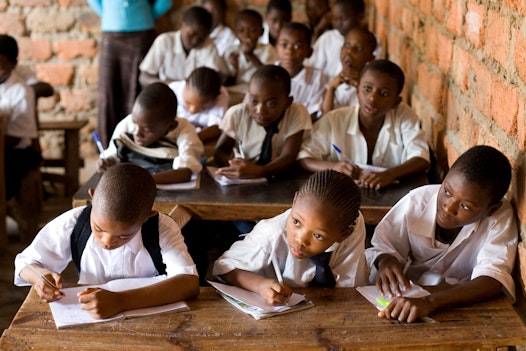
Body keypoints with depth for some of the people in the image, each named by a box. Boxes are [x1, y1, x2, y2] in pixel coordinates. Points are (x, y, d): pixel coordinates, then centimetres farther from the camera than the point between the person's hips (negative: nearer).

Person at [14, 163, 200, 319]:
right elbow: (25, 263, 1)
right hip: (88, 321, 2)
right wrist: (41, 275, -22)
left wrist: (121, 301, -42)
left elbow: (189, 283, -33)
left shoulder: (162, 229, -19)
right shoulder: (72, 224, -13)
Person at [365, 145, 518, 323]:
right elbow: (382, 248, 0)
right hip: (411, 295, 3)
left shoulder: (500, 217, -19)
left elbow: (492, 280, -31)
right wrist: (386, 260, -26)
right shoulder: (416, 201, -13)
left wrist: (430, 302, -46)